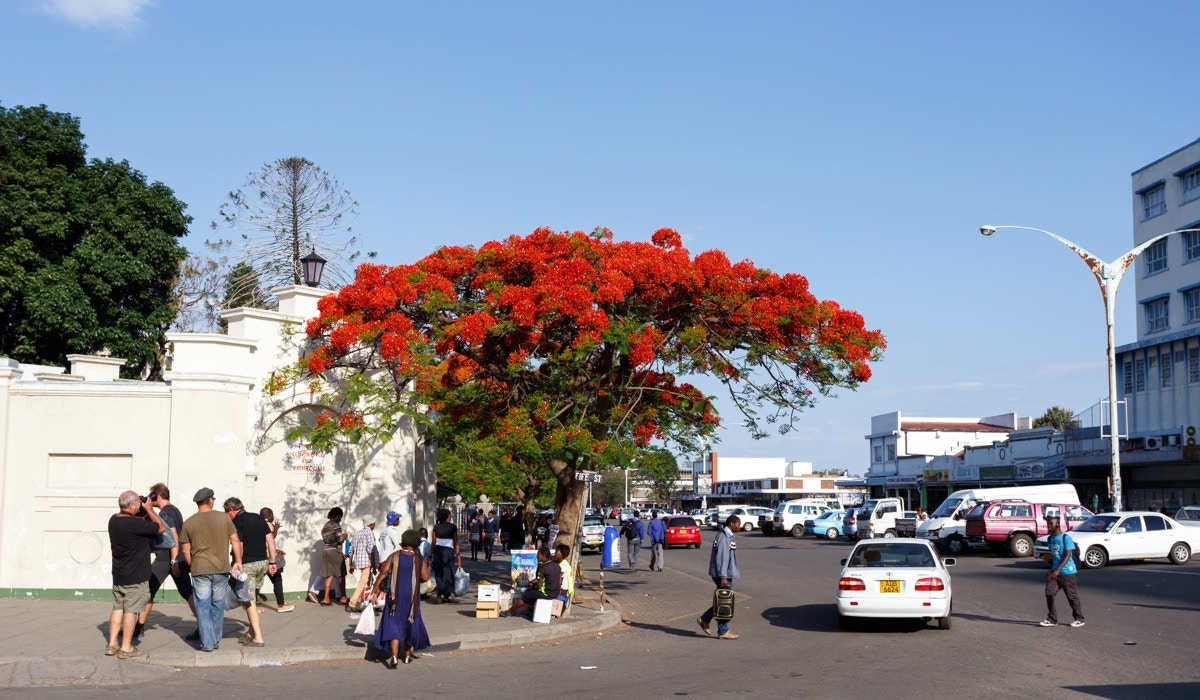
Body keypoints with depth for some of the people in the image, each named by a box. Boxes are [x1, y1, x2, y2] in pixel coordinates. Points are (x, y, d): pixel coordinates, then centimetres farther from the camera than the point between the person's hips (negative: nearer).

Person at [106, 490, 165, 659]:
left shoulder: (113, 521, 2)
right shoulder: (135, 524, -23)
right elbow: (161, 527, -13)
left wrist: (145, 511, 7)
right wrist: (149, 509, -5)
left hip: (118, 575, 8)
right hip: (135, 577, -8)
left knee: (117, 607, 15)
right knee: (131, 610, 0)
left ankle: (112, 644, 17)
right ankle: (126, 648, 4)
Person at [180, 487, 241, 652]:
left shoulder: (189, 523, 2)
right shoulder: (223, 518, 0)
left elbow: (185, 551, 5)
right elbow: (235, 541, 0)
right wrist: (237, 561, 9)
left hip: (200, 570, -1)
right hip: (221, 569, 1)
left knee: (203, 607, 5)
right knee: (218, 605, 14)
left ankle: (207, 643, 4)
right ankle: (216, 640, 21)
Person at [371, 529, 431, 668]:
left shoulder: (394, 556, -4)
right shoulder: (419, 560, -4)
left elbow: (383, 573, -10)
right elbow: (425, 577, -9)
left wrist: (375, 590, -5)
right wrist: (426, 566, 11)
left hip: (395, 597, -1)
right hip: (412, 598, 1)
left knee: (394, 625, -1)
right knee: (410, 624, 17)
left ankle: (394, 657, -16)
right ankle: (407, 655, 29)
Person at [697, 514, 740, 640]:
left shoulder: (728, 536, 15)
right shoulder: (723, 537, -18)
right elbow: (721, 558, -22)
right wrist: (723, 577, -24)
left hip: (726, 574, 10)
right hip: (724, 575, -10)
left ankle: (704, 619, 22)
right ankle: (723, 632, 4)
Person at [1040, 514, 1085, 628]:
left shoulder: (1066, 538, -14)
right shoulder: (1049, 539, 9)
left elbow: (1067, 556, -20)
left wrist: (1057, 570, -26)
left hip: (1067, 572, -7)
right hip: (1055, 571, 7)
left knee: (1072, 596, 3)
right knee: (1049, 593, -3)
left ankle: (1079, 619, 18)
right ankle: (1052, 619, 3)